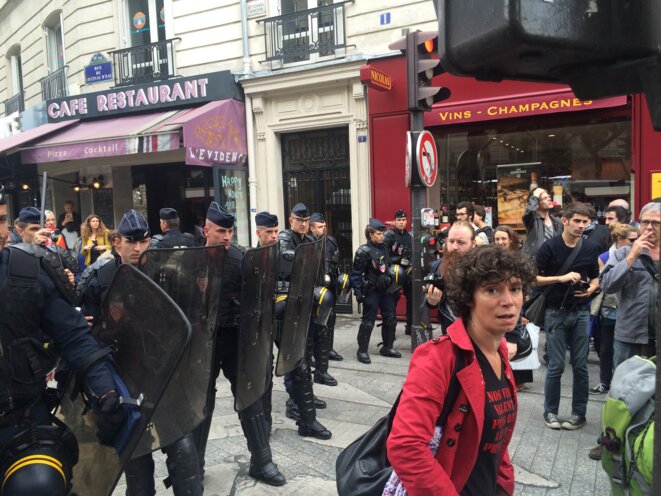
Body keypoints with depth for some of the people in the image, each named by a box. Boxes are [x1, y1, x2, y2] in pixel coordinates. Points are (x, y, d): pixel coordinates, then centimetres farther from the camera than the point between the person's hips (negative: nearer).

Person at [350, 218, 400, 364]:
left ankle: (387, 347, 25)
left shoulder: (383, 248, 8)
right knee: (368, 321, 0)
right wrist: (358, 292, -17)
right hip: (371, 291, -7)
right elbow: (356, 274, -13)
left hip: (386, 289, 7)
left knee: (390, 319, 11)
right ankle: (362, 351, 11)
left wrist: (392, 284, 14)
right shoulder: (363, 251, -13)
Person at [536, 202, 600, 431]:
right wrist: (561, 278, -19)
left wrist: (591, 289, -6)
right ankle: (550, 411, 18)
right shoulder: (550, 246, -8)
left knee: (580, 365, 8)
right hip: (556, 313, -3)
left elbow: (595, 277, 16)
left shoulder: (590, 247, 3)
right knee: (556, 366, 1)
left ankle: (579, 413, 21)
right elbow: (532, 278, -10)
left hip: (580, 312, 3)